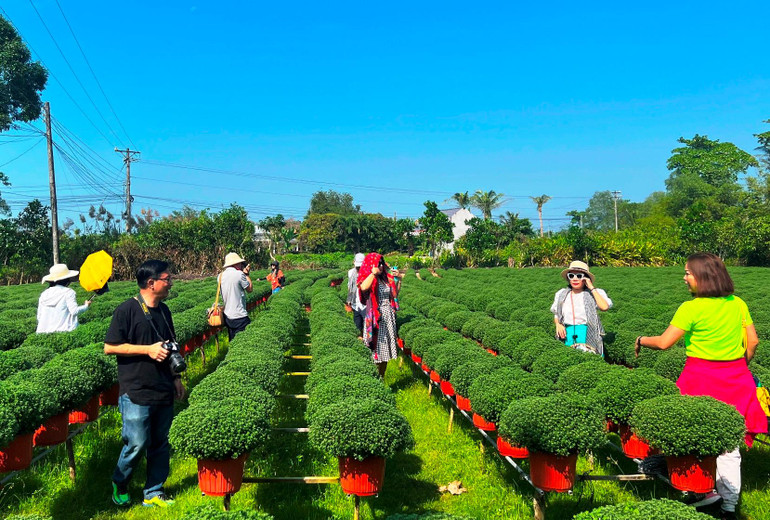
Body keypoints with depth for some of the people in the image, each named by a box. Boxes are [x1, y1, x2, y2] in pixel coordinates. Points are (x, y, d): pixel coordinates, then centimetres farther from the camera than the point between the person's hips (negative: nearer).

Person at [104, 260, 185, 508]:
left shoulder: (164, 310, 9)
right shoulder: (127, 310, -11)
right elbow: (109, 347, -12)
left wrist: (176, 377, 15)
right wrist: (147, 349, -18)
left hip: (164, 391, 6)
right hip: (136, 393, -6)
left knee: (160, 443, 12)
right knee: (137, 444, 0)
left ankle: (154, 493, 25)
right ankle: (119, 484, 28)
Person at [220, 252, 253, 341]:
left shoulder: (221, 276, 6)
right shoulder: (239, 274, -14)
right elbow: (250, 289, -4)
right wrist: (246, 274, 6)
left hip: (227, 317, 7)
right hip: (239, 317, -7)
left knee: (232, 342, 14)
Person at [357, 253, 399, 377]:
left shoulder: (385, 278, 11)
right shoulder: (368, 278, -7)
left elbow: (394, 295, 17)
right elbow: (363, 288, -31)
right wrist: (373, 273, -27)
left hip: (388, 314, 6)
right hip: (375, 315, -6)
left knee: (386, 346, 10)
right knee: (377, 344, -2)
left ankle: (383, 376, 20)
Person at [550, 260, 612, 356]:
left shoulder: (595, 293, 3)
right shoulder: (561, 294, 14)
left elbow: (604, 307, -17)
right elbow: (556, 315, 21)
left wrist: (591, 288, -10)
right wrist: (558, 324, -1)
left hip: (588, 334, -3)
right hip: (568, 335, 3)